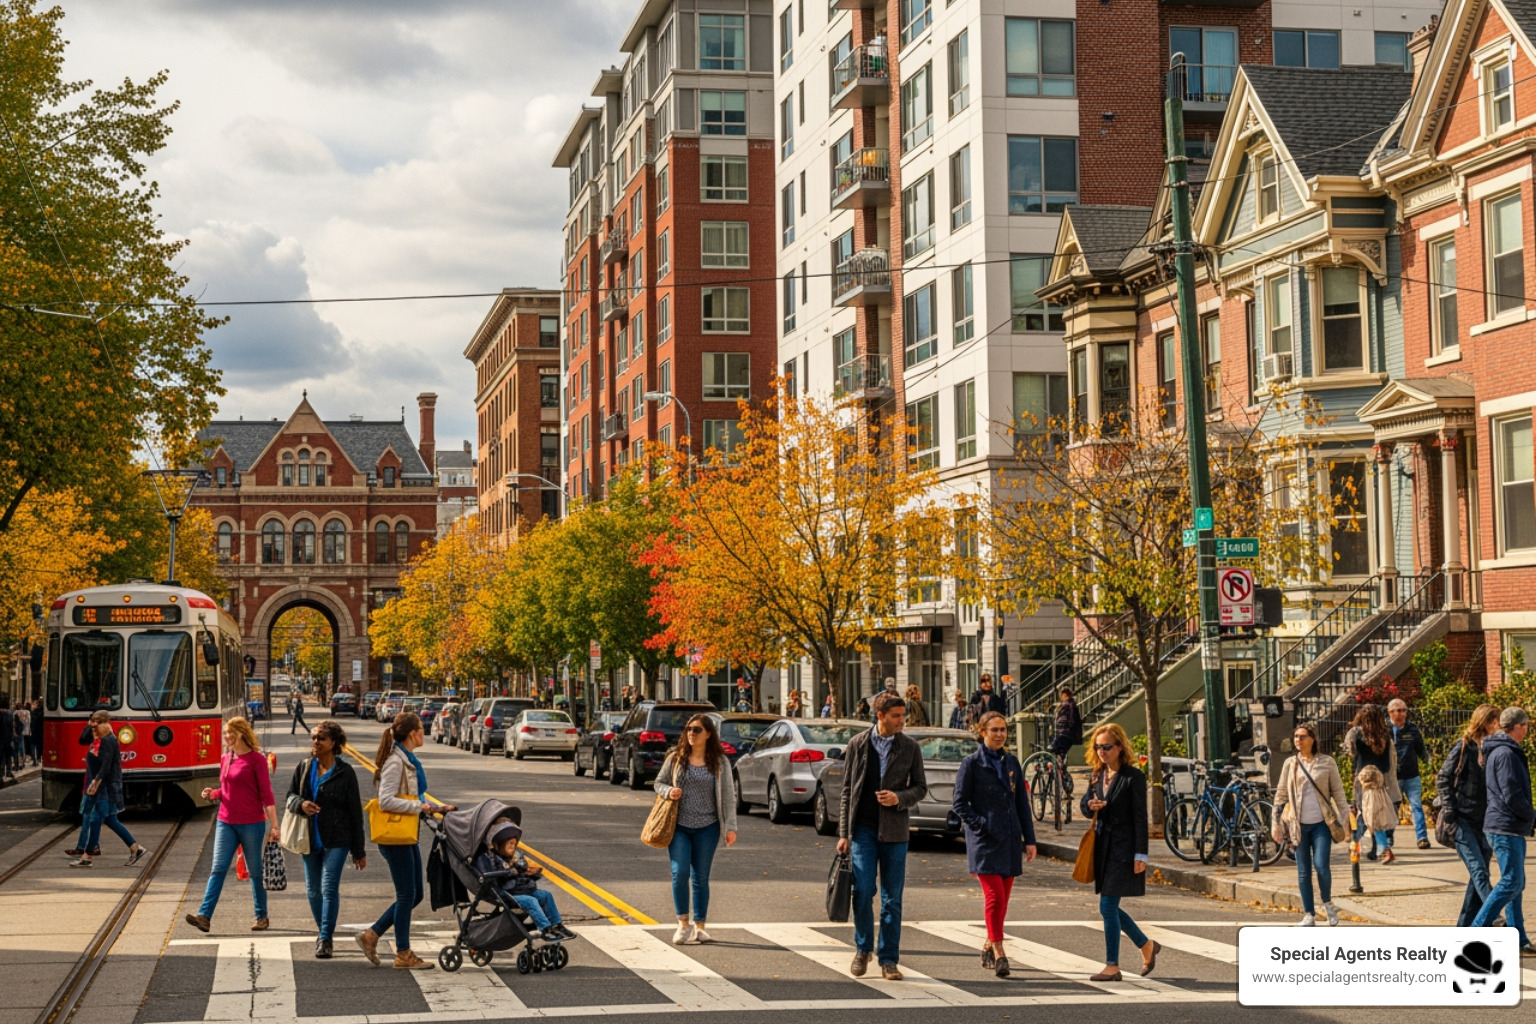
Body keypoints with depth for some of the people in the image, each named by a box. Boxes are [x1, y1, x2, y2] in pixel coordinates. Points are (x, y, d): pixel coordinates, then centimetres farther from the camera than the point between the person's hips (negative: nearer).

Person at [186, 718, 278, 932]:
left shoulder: (256, 760, -7)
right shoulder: (226, 760, 10)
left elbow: (266, 794, -8)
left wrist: (274, 825, -12)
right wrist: (212, 794, -1)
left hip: (251, 824, -5)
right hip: (226, 823, 5)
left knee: (255, 871, 6)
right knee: (218, 869, -5)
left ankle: (261, 917, 17)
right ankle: (204, 916, -13)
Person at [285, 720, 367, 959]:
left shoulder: (345, 773, -5)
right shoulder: (303, 768, 5)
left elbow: (355, 812, -2)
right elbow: (289, 797, 10)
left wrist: (359, 851, -1)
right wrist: (300, 804, -17)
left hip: (336, 840, -4)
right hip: (309, 839, 4)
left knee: (329, 888, -12)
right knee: (313, 890, 11)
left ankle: (326, 939, -6)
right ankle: (324, 930, 29)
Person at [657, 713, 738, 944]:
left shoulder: (719, 762, 1)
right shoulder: (676, 758, 2)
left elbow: (728, 795, 1)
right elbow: (659, 782, 11)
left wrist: (730, 827, -4)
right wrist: (668, 791, -12)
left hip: (707, 828, 0)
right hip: (679, 826, 0)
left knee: (701, 878, 5)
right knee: (680, 872, -12)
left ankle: (699, 926, 16)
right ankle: (683, 924, 0)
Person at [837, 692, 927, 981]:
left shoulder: (910, 747, 4)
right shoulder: (858, 744, 3)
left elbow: (920, 788, 8)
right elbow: (847, 790, 6)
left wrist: (899, 798, -13)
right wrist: (844, 833, 2)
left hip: (894, 830, 1)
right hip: (863, 827, -1)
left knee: (892, 897, 2)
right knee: (863, 890, -6)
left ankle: (889, 960, 9)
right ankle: (862, 949, 15)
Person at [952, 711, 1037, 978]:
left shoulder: (1011, 763, 13)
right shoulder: (971, 763, -2)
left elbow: (1022, 803, 14)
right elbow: (959, 803, -3)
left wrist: (1029, 839, 10)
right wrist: (982, 826, -13)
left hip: (1010, 839, 5)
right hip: (985, 842, -5)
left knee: (1002, 898, 7)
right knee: (994, 896, -13)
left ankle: (989, 948, 20)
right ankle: (998, 954, -10)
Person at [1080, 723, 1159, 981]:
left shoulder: (1133, 776, -10)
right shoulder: (1098, 775, 10)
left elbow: (1140, 817, -12)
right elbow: (1085, 806, 16)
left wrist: (1140, 854, -15)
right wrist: (1090, 805, -9)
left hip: (1123, 848, -8)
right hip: (1103, 846, 8)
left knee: (1108, 906, -8)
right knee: (1109, 908, 11)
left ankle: (1112, 967, 1)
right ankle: (1147, 946, 31)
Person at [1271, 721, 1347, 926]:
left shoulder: (1327, 763, 1)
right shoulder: (1290, 764, 6)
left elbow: (1338, 792, 4)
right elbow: (1281, 794, 10)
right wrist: (1277, 822, 6)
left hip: (1321, 824, -2)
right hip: (1298, 825, 2)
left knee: (1321, 865, -13)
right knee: (1303, 871, 2)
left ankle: (1327, 903, 14)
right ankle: (1309, 915, 9)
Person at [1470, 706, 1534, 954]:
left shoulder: (1499, 752, 17)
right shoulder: (1506, 754, -16)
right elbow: (1512, 796, -21)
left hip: (1512, 829, 11)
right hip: (1506, 827, -11)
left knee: (1515, 884, 11)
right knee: (1510, 883, -10)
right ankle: (1476, 933, -9)